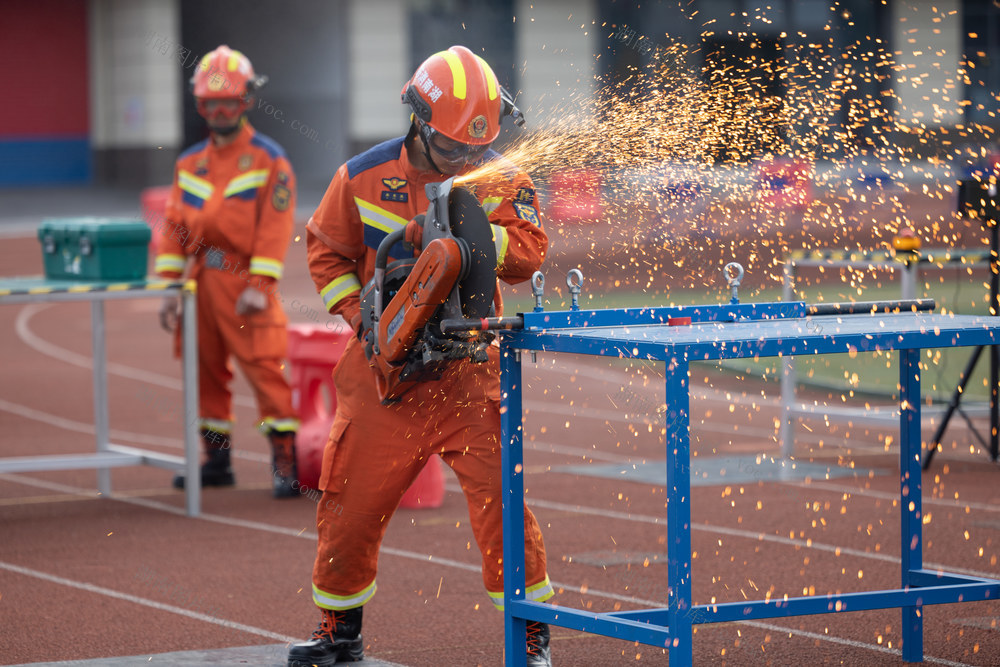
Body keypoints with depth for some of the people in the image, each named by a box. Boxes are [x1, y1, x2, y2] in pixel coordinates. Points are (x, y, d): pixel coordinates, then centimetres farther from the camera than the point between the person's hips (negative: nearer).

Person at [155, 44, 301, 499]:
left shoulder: (269, 159, -2)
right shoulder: (189, 164, 15)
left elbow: (275, 224, -9)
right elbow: (174, 227, 14)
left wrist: (260, 285, -17)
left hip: (243, 280, -6)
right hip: (198, 281, 6)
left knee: (264, 366, -10)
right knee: (205, 368, 9)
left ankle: (285, 462, -9)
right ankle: (216, 459, 19)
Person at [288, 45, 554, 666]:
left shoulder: (500, 178, -5)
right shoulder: (364, 178, -3)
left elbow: (528, 254, -18)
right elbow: (326, 250, 9)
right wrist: (357, 311, -5)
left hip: (468, 369, -1)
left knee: (499, 493, -10)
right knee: (352, 501, 7)